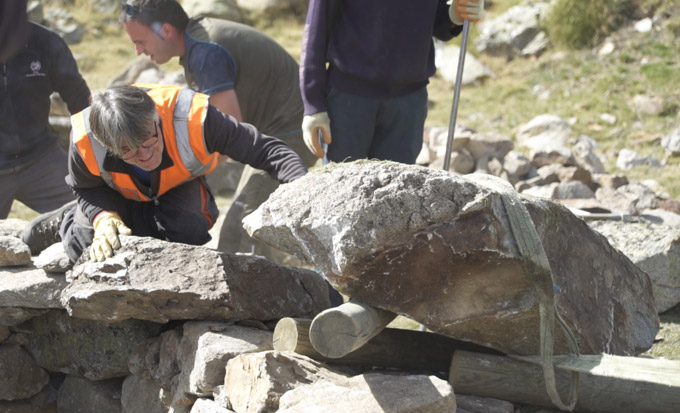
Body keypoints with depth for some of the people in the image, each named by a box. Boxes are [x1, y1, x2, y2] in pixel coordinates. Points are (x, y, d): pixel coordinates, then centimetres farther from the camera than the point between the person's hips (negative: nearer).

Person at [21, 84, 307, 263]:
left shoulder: (191, 116, -44)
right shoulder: (85, 142, -37)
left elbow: (267, 151, -40)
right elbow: (86, 190, -14)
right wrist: (103, 218, -35)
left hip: (180, 188, 0)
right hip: (117, 197, 1)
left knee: (187, 233, -31)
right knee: (89, 248, -20)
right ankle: (68, 222, 19)